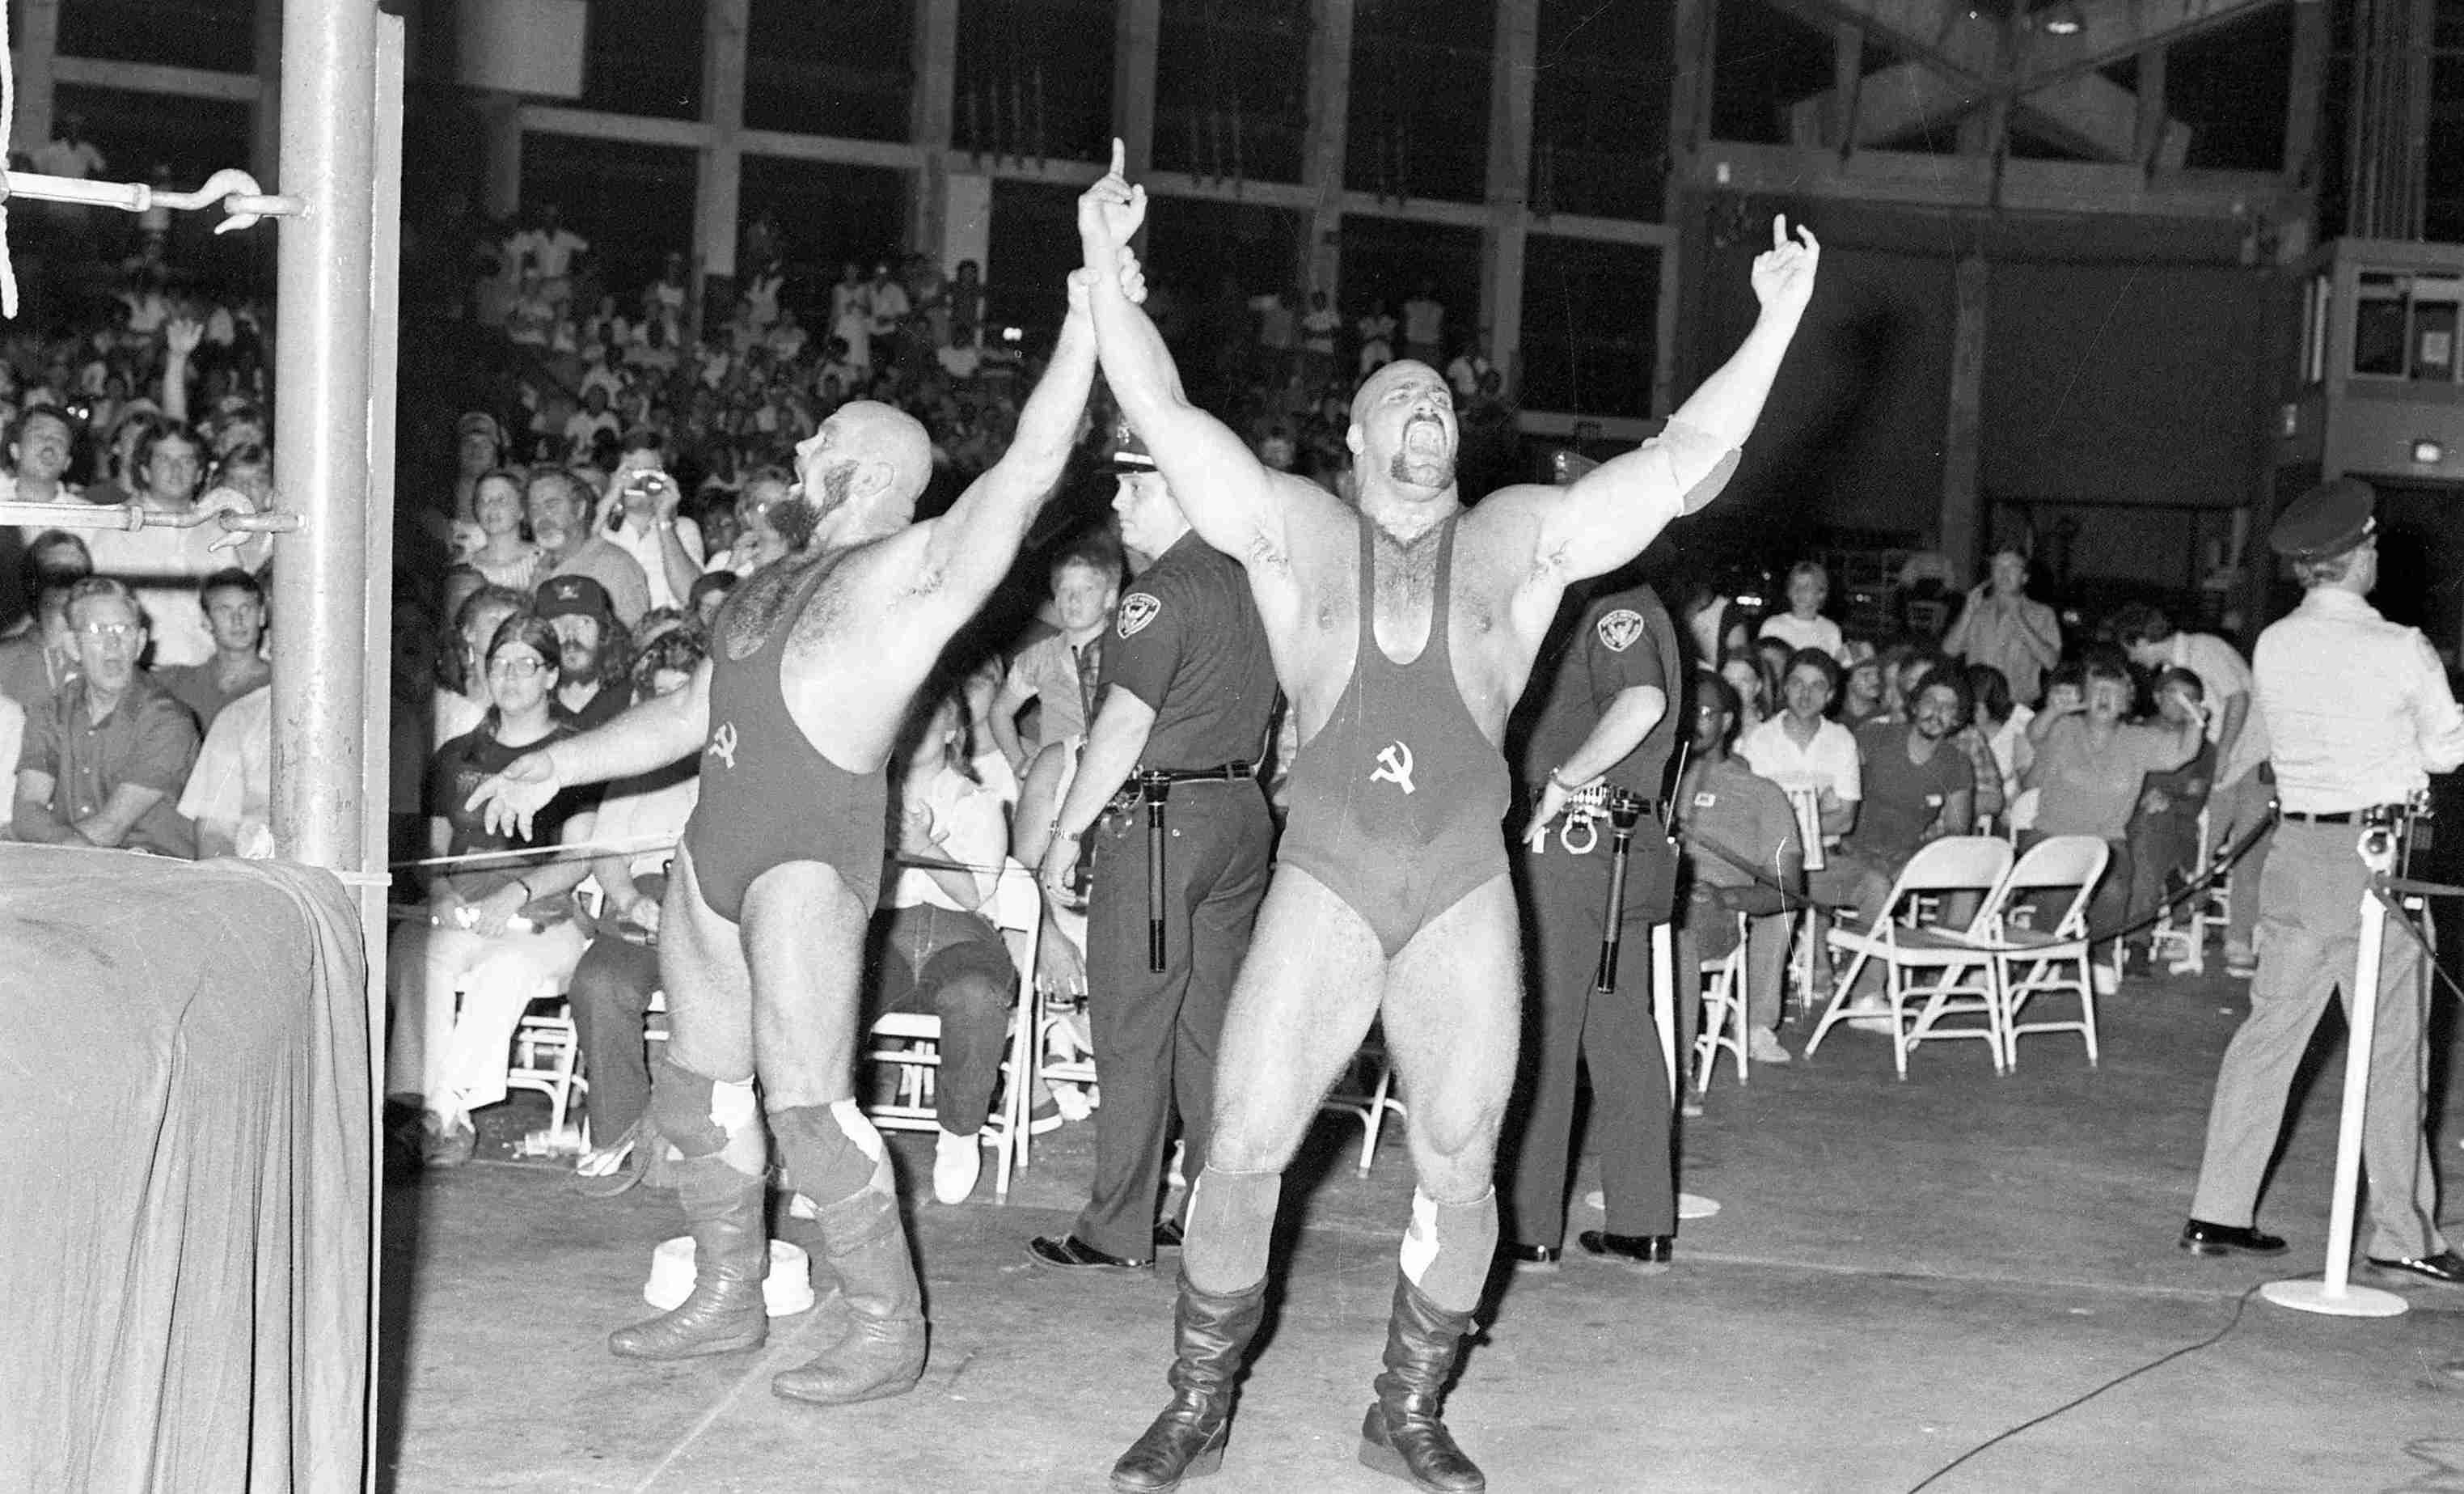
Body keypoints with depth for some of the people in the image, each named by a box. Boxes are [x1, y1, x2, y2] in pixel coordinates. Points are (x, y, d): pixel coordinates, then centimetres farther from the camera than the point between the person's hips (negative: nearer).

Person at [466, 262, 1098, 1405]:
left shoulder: (914, 569, -6)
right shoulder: (780, 579, 20)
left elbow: (1029, 467, -19)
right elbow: (691, 712, 25)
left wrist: (1086, 321, -26)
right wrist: (557, 765, 24)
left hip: (812, 856, -9)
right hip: (716, 842, 9)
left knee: (806, 1097, -12)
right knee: (696, 1082, 13)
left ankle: (888, 1330, -2)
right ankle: (726, 1297, 27)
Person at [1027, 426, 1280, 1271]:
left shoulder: (1165, 592, -13)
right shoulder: (1247, 584, 12)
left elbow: (1124, 725, -17)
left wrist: (1065, 832, -12)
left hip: (1162, 817, -8)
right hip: (1243, 812, 8)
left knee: (1132, 1031, -2)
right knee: (1213, 1026, 12)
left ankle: (1116, 1232, 2)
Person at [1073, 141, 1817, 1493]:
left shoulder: (1523, 538, 6)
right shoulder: (1293, 528, 5)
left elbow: (1686, 464, -1)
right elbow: (1164, 417, -4)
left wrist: (1776, 322, -10)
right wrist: (1107, 266, -14)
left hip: (1467, 894, 1)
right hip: (1323, 885, -1)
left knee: (1457, 1169, 5)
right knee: (1241, 1149, -3)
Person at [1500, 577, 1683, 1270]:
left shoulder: (1617, 610, -13)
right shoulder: (1613, 609, 17)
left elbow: (1641, 705, -30)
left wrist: (1560, 783, -22)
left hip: (1573, 844, -9)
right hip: (1626, 846, 9)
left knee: (1539, 1036, -1)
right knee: (1623, 1036, 11)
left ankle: (1529, 1228, 5)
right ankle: (1643, 1226, 16)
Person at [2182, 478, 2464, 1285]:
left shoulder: (2272, 647, 3)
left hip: (2297, 847, 5)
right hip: (2373, 852, -5)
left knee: (2269, 1030, 10)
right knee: (2391, 1048, 3)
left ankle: (2218, 1212, 12)